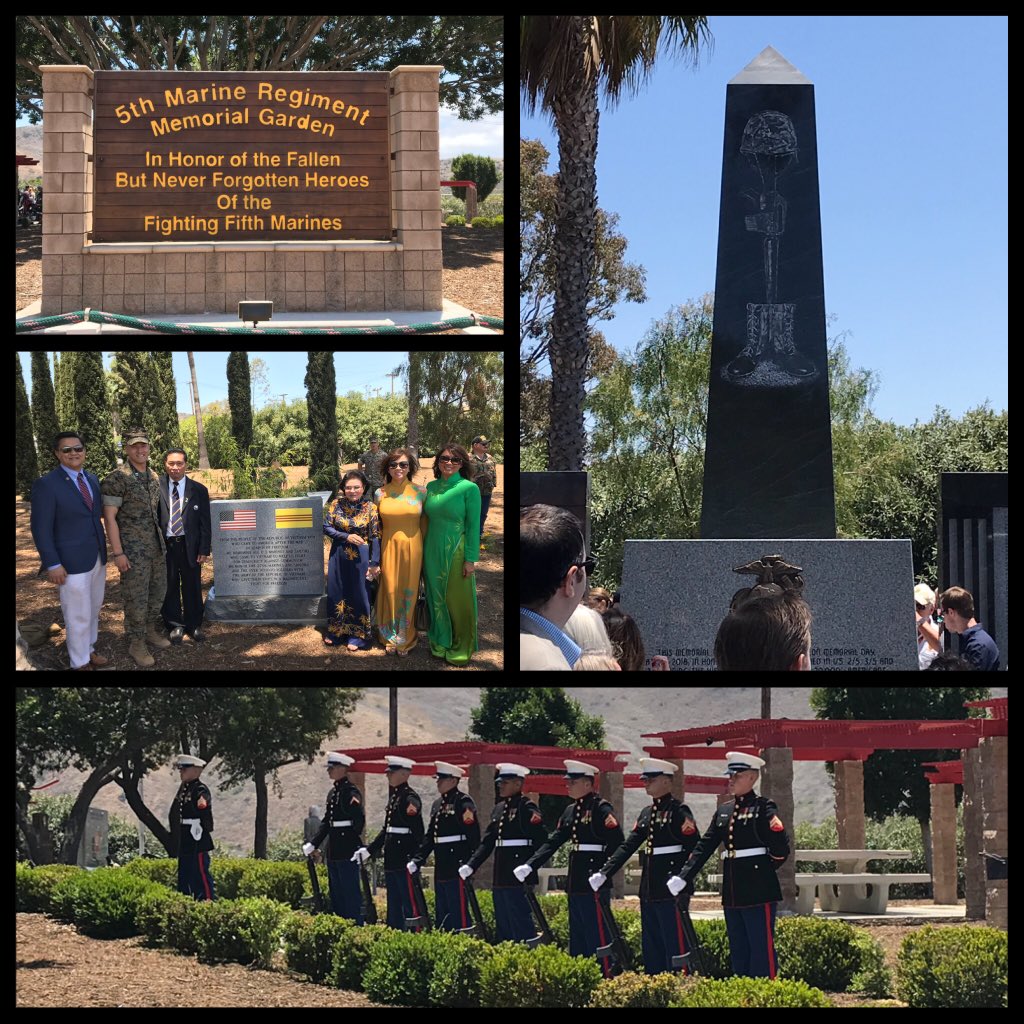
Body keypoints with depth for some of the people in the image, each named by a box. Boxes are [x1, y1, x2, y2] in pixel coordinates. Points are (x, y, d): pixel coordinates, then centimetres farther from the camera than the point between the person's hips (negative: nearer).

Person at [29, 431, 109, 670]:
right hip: (72, 562, -7)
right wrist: (52, 565, -17)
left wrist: (104, 550, 12)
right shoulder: (46, 484, -12)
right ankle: (80, 663, 11)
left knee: (93, 610, 18)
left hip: (97, 558, 7)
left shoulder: (92, 480, 9)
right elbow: (41, 529, -13)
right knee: (78, 616, 0)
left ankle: (88, 650, 33)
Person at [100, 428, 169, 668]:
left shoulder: (154, 477, 8)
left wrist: (162, 541, 16)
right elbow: (109, 517, -14)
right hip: (133, 550, -7)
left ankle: (151, 630, 31)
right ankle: (136, 643, 9)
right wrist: (118, 553, -17)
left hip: (157, 546, 7)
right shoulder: (116, 479, -13)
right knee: (136, 598, -2)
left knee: (158, 591, 14)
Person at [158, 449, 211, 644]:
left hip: (190, 545, 0)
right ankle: (175, 626, 22)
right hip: (164, 545, 0)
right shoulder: (157, 487, -2)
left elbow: (205, 523, 2)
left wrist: (204, 549, -2)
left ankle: (194, 625, 23)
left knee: (192, 587, 8)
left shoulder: (198, 490, 1)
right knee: (169, 587, 7)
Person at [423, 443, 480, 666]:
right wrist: (424, 551, 10)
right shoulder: (431, 487, 4)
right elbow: (427, 518, 12)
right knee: (437, 599, 14)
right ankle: (441, 643, 29)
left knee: (458, 601, 4)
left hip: (456, 551, -5)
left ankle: (461, 648, 19)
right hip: (432, 551, 5)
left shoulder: (469, 488, -11)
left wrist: (471, 559, -12)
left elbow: (473, 526, -10)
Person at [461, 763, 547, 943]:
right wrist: (471, 865, 7)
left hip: (518, 878, -8)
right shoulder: (499, 808, 16)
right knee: (503, 926, 11)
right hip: (501, 878, 8)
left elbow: (540, 841, -15)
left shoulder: (528, 808, -8)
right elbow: (487, 841, 17)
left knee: (520, 924, -8)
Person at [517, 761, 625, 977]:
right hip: (576, 884, 9)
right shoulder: (570, 811, 14)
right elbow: (553, 842, 14)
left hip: (595, 885, -9)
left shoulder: (602, 809, -11)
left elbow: (618, 844, -19)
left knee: (598, 937, -7)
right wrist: (529, 866, 4)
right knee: (577, 940, 12)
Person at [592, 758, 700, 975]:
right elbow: (628, 846, 15)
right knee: (651, 947, 11)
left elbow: (694, 847, -16)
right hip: (649, 890, 8)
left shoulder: (678, 811, -9)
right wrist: (604, 873, 7)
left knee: (674, 945, -7)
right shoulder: (646, 813, 15)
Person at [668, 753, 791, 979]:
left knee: (762, 949, -5)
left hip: (758, 892, -7)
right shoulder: (723, 812, 14)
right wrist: (684, 877, 4)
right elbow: (704, 847, 12)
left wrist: (766, 867, 1)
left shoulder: (764, 808, -7)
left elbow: (781, 848, -11)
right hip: (732, 893, 7)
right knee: (738, 951, 10)